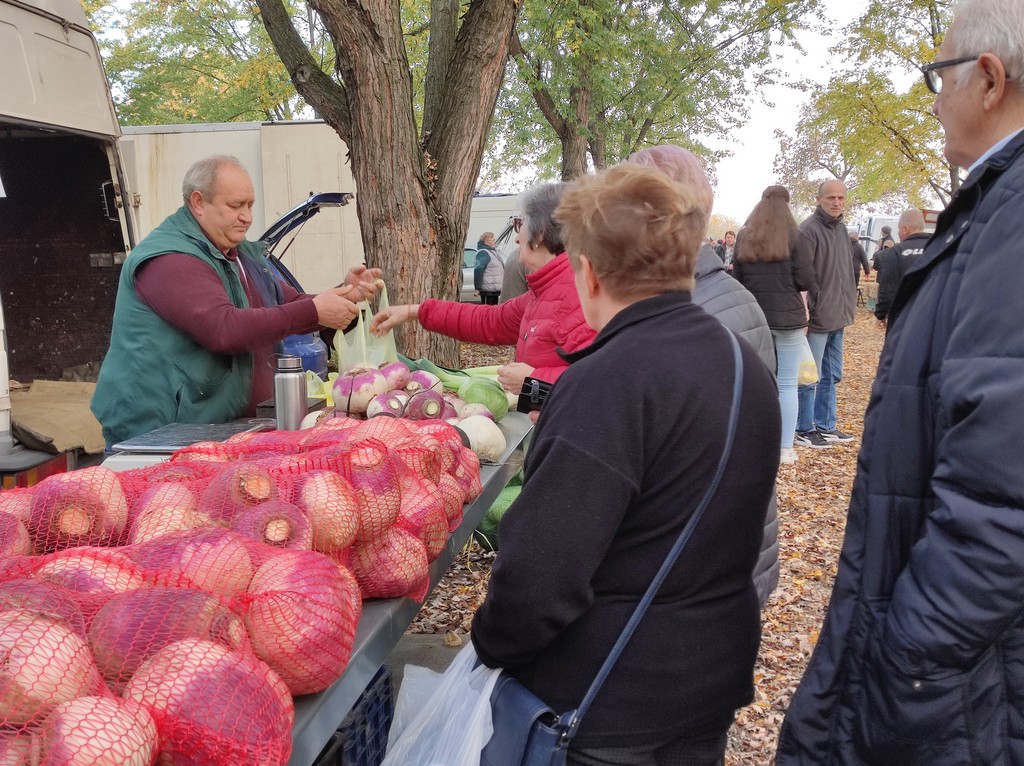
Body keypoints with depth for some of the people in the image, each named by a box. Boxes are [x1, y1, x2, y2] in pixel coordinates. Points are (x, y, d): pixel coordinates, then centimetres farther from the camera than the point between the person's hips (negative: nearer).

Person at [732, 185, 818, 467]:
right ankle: (785, 448, 4)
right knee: (787, 383, 2)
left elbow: (737, 279, 10)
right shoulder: (793, 237, -7)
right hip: (788, 317, -3)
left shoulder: (744, 238, 5)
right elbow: (805, 280, -7)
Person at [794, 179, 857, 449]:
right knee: (809, 377, 0)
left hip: (837, 318, 8)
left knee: (831, 376, 14)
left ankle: (825, 426, 24)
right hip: (816, 318, -8)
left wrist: (848, 308, 17)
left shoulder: (841, 229, 13)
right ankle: (804, 430, 10)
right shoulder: (809, 229, -13)